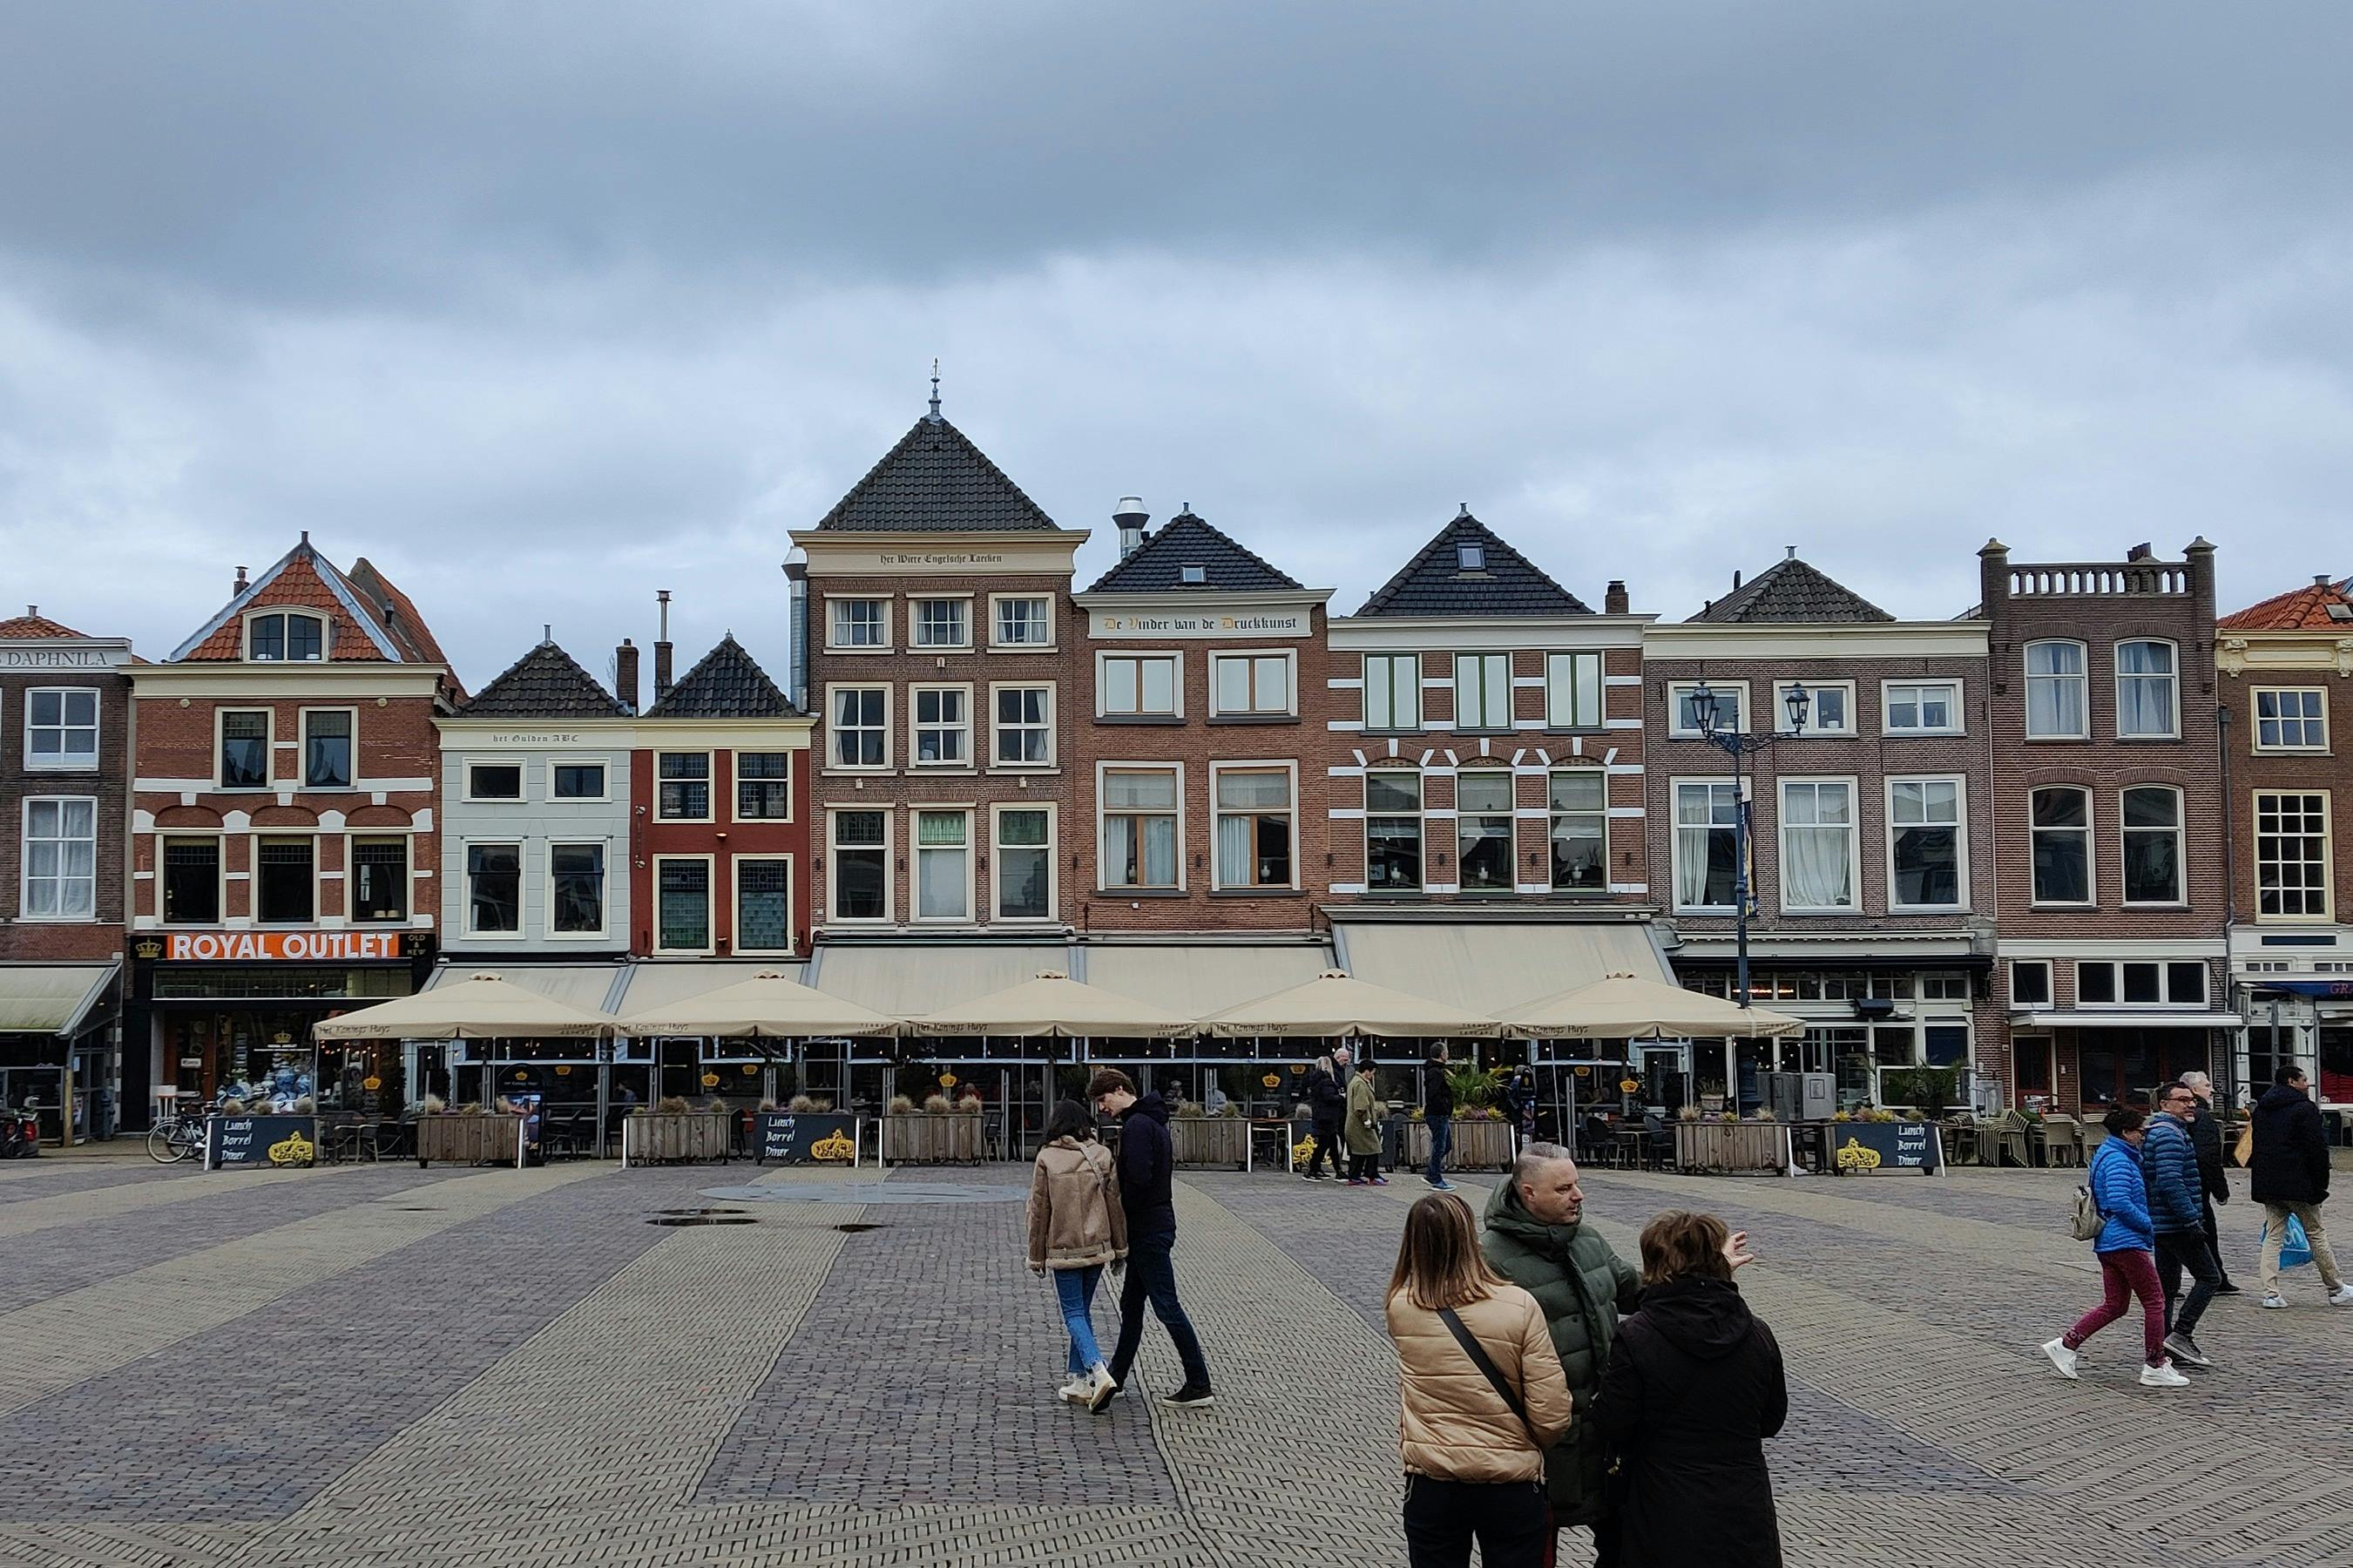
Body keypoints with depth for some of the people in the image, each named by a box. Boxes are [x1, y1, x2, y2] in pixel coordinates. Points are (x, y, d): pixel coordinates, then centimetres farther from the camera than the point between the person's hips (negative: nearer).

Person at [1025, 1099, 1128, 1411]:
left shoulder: (1047, 1158, -8)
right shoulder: (1101, 1155, -1)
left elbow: (1039, 1210, -4)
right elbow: (1115, 1203, 3)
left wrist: (1037, 1255, 4)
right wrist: (1120, 1247, 12)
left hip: (1063, 1249, -3)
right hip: (1097, 1246, 3)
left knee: (1074, 1313, 1)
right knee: (1083, 1311, 16)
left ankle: (1098, 1372, -20)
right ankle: (1079, 1382, 18)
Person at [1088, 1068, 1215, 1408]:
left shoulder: (1137, 1125, -17)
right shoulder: (1152, 1120, 15)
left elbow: (1138, 1178, -27)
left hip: (1149, 1230, -11)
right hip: (1155, 1224, 11)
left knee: (1167, 1307, -6)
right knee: (1131, 1304, 18)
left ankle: (1199, 1386, -3)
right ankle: (1116, 1377, 29)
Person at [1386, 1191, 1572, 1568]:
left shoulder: (1400, 1308, -9)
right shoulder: (1519, 1307, -16)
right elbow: (1551, 1416, -13)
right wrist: (1529, 1448, 6)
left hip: (1430, 1486, 2)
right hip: (1511, 1484, -2)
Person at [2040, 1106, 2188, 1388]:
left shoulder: (2107, 1154, 16)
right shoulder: (2118, 1160, -16)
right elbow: (2121, 1203, -24)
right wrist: (2149, 1226, -12)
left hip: (2107, 1242, 10)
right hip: (2126, 1242, -10)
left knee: (2114, 1304, 13)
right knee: (2154, 1301, -1)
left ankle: (2065, 1345, 9)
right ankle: (2155, 1367, 3)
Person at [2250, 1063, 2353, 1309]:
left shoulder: (2261, 1109, 14)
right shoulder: (2304, 1109, -10)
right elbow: (2317, 1148, -13)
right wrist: (2320, 1185, -7)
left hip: (2267, 1185, 6)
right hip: (2298, 1185, -6)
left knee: (2272, 1236, 7)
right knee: (2316, 1235, 5)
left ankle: (2270, 1293, -2)